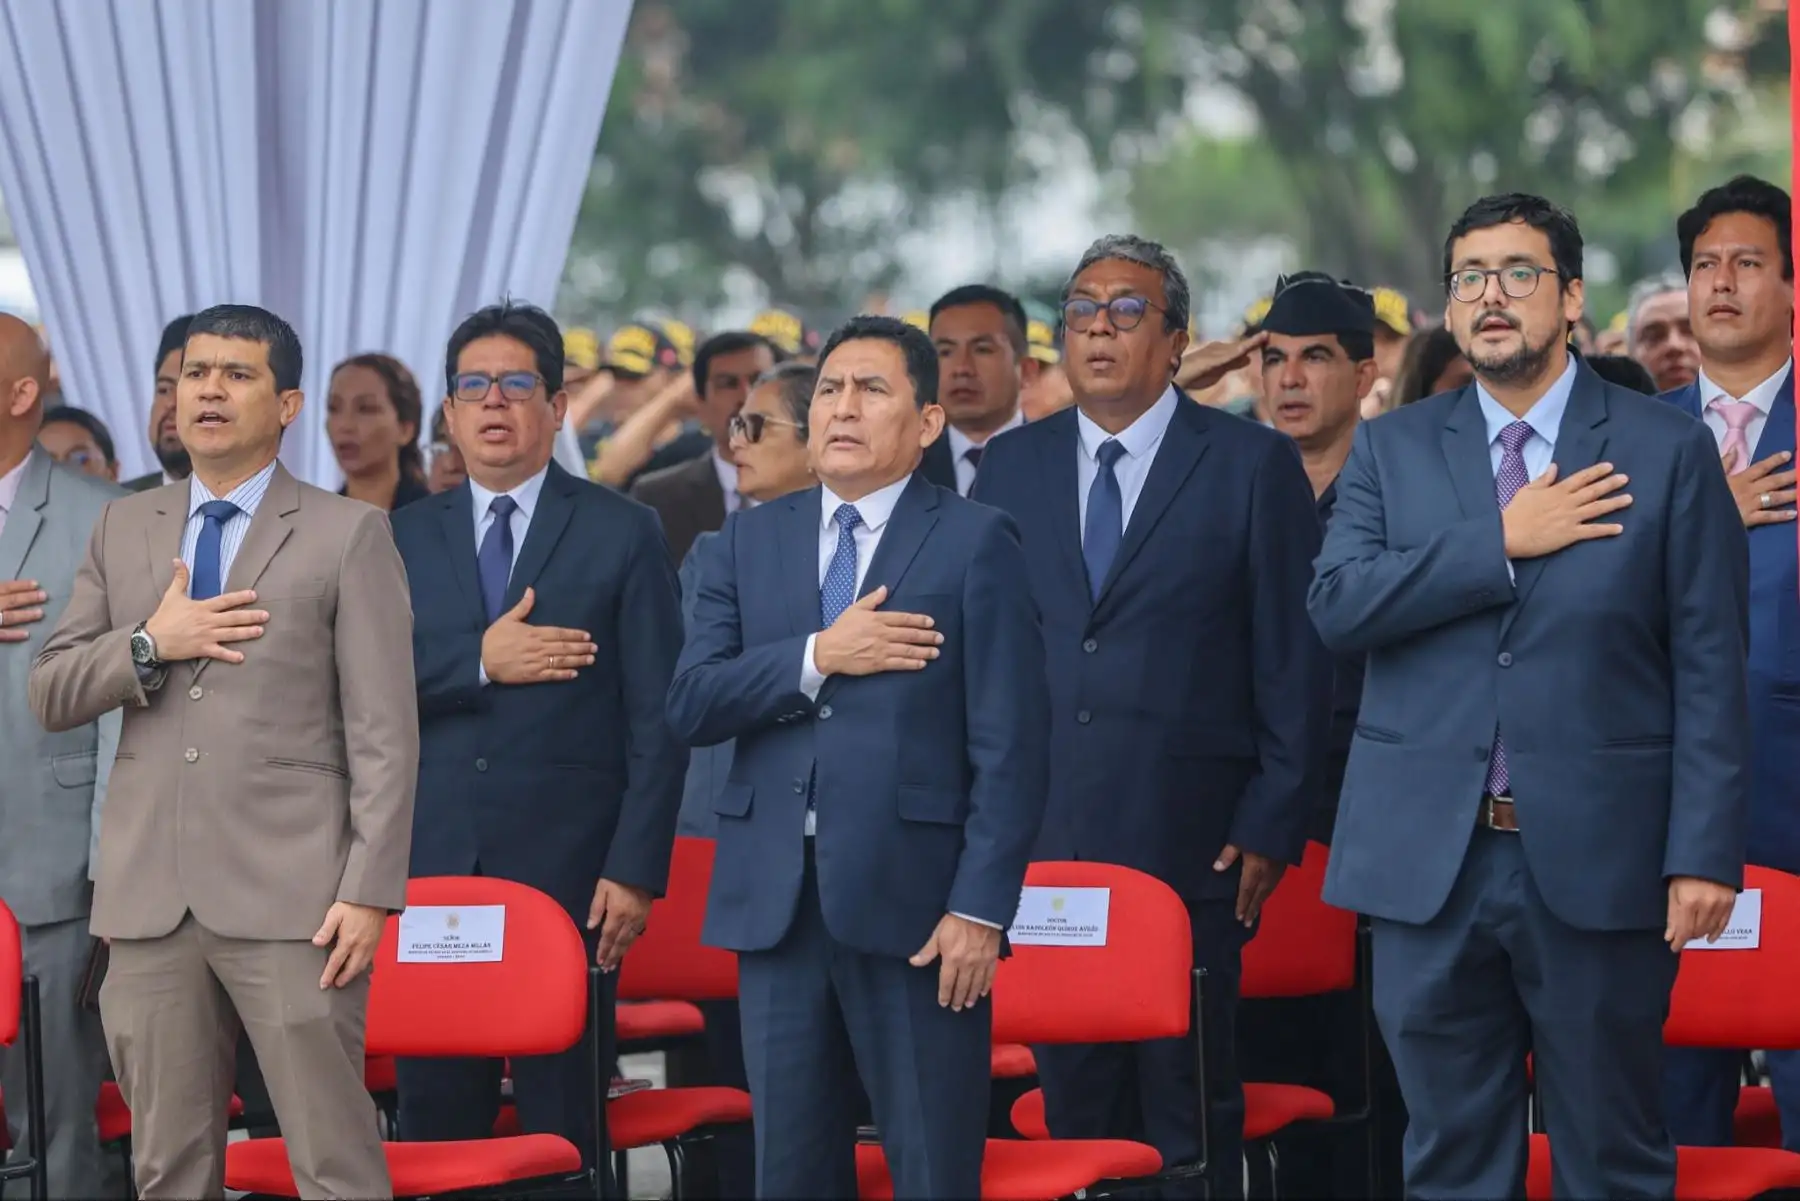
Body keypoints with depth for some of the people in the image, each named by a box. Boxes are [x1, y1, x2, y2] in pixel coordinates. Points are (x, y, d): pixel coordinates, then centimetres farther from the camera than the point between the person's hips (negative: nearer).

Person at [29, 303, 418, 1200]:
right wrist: (150, 645, -7)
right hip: (150, 899, 4)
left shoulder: (347, 535, 3)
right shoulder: (123, 530, 15)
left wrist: (369, 891, -11)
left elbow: (383, 732, -3)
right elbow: (49, 697, 12)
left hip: (289, 897, -4)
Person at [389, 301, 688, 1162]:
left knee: (561, 1123, -1)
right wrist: (479, 662, -13)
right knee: (433, 1116, 3)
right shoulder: (405, 540, 13)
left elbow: (657, 716, 0)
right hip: (431, 871, 3)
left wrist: (635, 870, -8)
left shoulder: (621, 534, 4)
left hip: (567, 875, -3)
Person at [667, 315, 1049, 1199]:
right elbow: (690, 706, 3)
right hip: (774, 896, 4)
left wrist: (980, 907, -12)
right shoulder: (748, 543, 13)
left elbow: (1008, 747, -5)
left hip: (912, 897, -4)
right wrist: (816, 657, -11)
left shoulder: (975, 544, 0)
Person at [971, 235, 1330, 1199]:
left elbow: (1295, 659, 0)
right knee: (1073, 1097, 6)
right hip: (1044, 837, 3)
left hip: (1190, 842, -3)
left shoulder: (1254, 465, 2)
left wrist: (1274, 823, -6)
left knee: (1190, 1101, 1)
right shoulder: (1011, 467, 12)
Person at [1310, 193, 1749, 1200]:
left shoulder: (1669, 450, 2)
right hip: (1430, 859, 2)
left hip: (1599, 864, -2)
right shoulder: (1393, 450, 10)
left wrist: (1704, 853, -9)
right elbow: (1337, 606, -5)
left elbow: (1712, 666, -1)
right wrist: (1502, 543, -13)